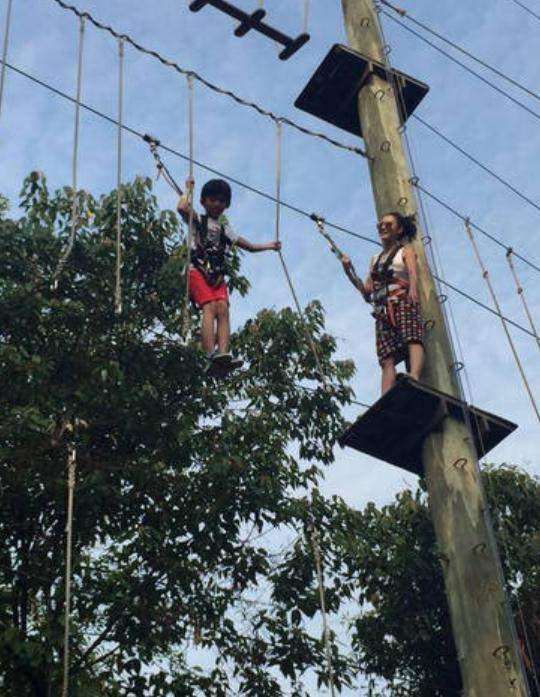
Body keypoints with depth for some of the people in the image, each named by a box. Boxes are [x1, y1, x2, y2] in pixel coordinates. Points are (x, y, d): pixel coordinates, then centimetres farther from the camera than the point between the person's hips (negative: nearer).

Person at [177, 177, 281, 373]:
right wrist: (188, 189, 8)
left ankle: (223, 353, -35)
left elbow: (249, 246, 37)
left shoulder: (225, 229, 29)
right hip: (198, 270, -5)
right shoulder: (197, 220, 15)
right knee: (209, 308, -25)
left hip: (218, 275, 5)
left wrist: (269, 246, 32)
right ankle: (212, 355, -41)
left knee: (223, 310, -19)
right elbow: (182, 208, -7)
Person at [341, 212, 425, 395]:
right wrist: (349, 272, 13)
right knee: (387, 358, -14)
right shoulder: (375, 259, 30)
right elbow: (367, 295, 25)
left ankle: (414, 378, -58)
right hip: (382, 310, 4)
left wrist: (413, 288, -30)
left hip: (403, 303, -4)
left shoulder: (406, 250, 16)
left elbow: (413, 273, -6)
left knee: (412, 339, -32)